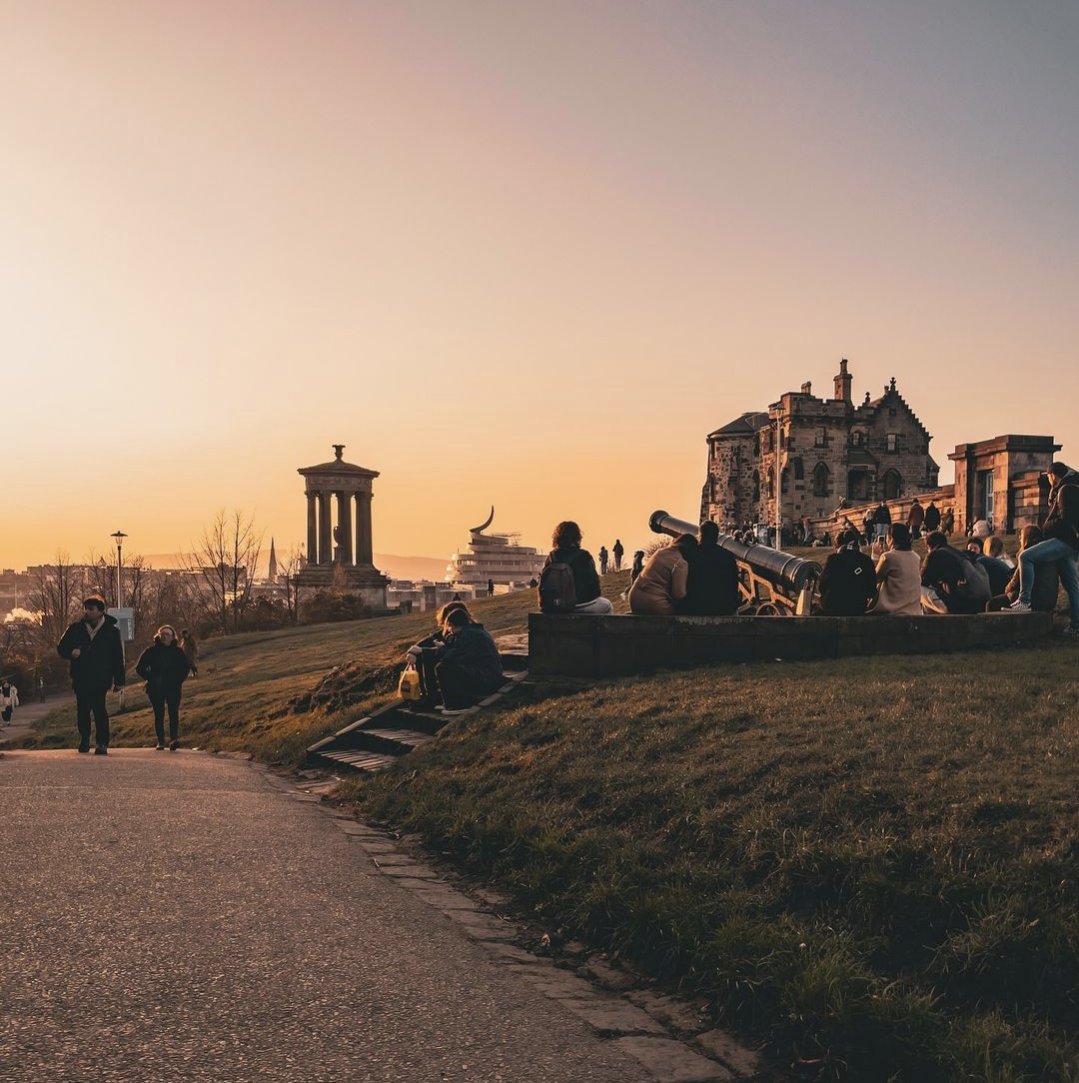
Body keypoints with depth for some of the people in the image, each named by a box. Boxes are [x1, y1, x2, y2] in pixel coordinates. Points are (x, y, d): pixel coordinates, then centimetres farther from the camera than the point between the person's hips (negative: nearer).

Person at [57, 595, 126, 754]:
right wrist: (71, 652, -11)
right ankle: (84, 741, 24)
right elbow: (61, 648, 13)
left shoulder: (111, 630, 0)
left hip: (101, 678, -3)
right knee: (82, 710, 9)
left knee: (99, 708, -13)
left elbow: (118, 657, 3)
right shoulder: (76, 629, 6)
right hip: (80, 677, 3)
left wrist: (119, 680, 0)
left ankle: (102, 744, -8)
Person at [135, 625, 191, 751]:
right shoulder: (151, 650, 2)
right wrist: (150, 679, 1)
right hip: (156, 689, 0)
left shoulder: (178, 651, 5)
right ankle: (160, 742, 8)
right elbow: (139, 667, 9)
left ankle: (174, 739, -21)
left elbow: (186, 667, 17)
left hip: (173, 688, 0)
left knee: (174, 713, -14)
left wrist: (179, 680, 4)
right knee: (159, 715, 3)